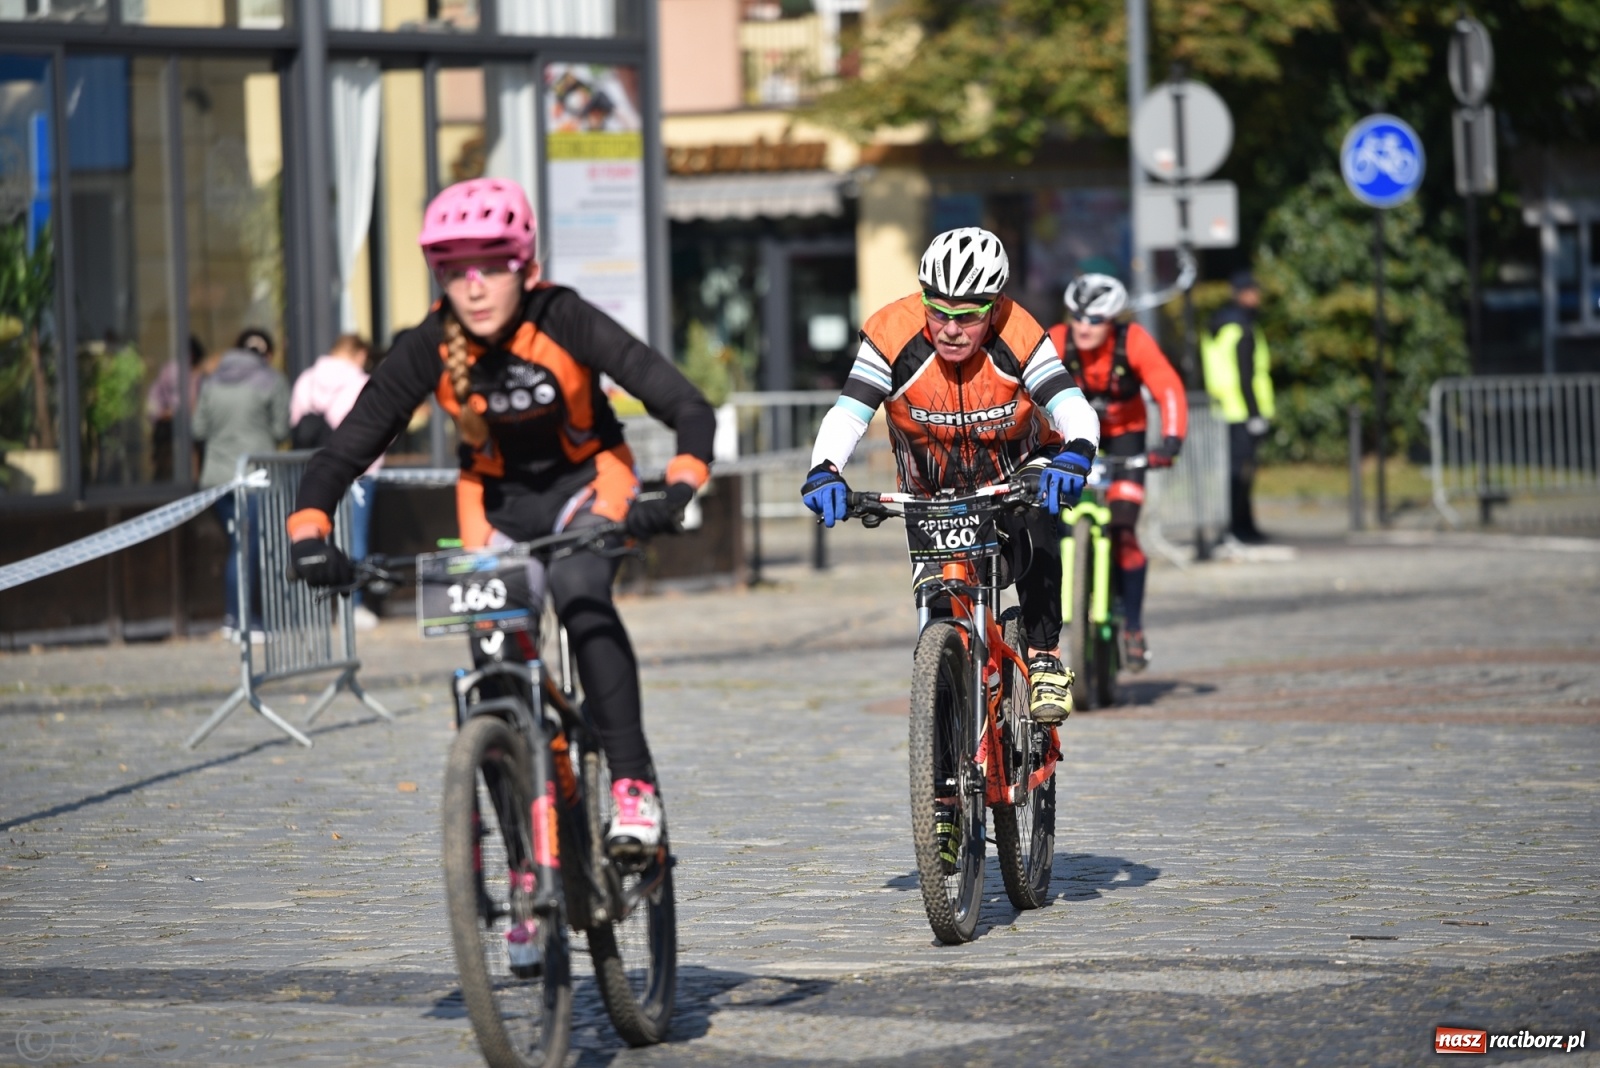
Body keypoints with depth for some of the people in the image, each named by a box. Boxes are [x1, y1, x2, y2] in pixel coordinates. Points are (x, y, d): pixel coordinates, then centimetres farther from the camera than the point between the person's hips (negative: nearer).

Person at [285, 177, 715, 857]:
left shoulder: (563, 321, -28)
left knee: (580, 594, -32)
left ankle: (633, 784, -26)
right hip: (495, 497, 3)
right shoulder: (428, 350, -22)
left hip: (585, 481, -3)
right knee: (495, 654, -11)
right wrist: (309, 531, -37)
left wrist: (678, 490, -49)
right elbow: (346, 450, -19)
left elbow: (687, 409, -31)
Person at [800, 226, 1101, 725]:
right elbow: (848, 413, -34)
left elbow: (1073, 408, -36)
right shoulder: (893, 336, -27)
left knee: (1033, 528, -33)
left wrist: (1075, 454, -59)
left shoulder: (1019, 338, -27)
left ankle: (1045, 657, -21)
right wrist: (825, 470, -54)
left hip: (1016, 472, -1)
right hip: (934, 491, 2)